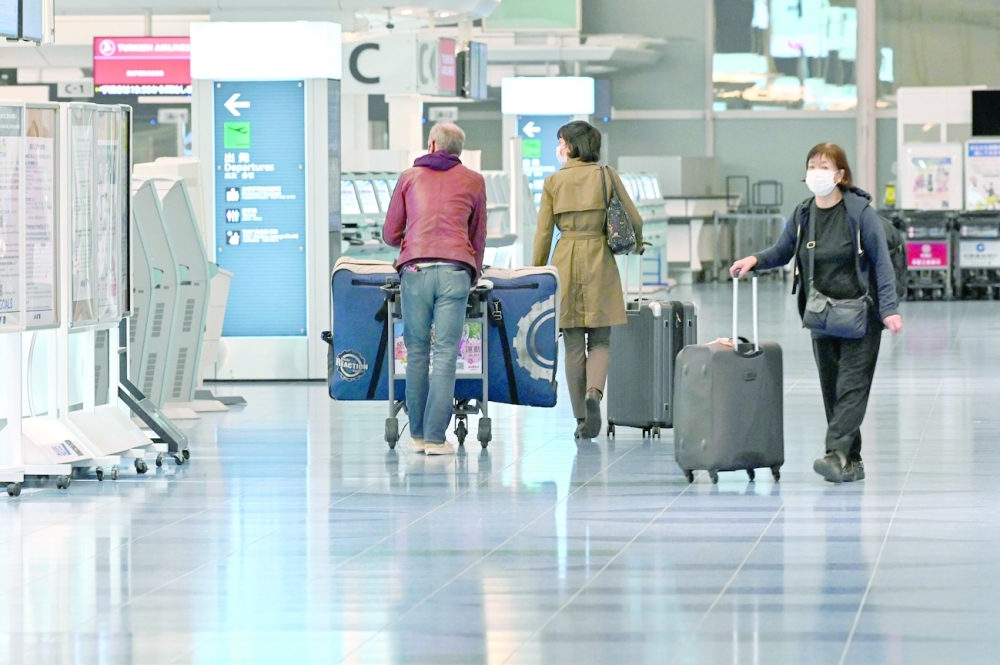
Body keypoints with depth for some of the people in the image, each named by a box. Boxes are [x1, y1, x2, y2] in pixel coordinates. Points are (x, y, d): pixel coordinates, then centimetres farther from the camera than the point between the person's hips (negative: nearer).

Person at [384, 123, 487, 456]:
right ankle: (435, 437, -9)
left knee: (417, 351, 7)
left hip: (415, 269, 1)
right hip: (455, 270, -1)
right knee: (445, 354, -4)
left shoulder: (409, 177, 17)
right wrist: (474, 273, 39)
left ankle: (417, 434, 7)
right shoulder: (473, 181, 16)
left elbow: (390, 234, 19)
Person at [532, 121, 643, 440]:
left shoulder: (553, 182, 1)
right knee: (600, 340, 7)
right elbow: (634, 220, 3)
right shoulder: (607, 176, 1)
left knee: (573, 344, 6)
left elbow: (543, 234, 0)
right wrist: (637, 244, 24)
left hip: (565, 262, 0)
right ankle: (594, 392, -22)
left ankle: (582, 420, 5)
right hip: (600, 262, 0)